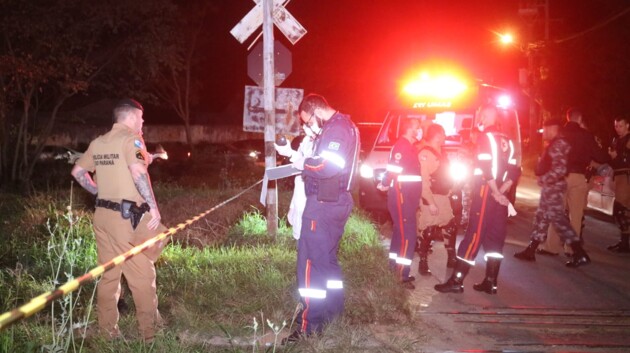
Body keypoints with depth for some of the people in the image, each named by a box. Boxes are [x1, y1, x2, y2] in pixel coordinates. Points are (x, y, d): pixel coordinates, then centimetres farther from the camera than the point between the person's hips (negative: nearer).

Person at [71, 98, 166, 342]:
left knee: (108, 274, 13)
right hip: (127, 217, -7)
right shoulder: (131, 138, -10)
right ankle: (150, 333, 7)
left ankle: (107, 331, 19)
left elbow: (78, 171, 21)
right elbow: (138, 171, -26)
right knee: (142, 276, 1)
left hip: (103, 214, 7)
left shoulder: (98, 143, 13)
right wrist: (153, 207, -21)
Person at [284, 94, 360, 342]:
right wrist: (306, 160, 7)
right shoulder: (345, 125, 17)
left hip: (324, 203, -11)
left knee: (311, 260, -8)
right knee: (327, 258, 18)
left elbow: (328, 167, -27)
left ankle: (309, 325, -6)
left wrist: (304, 164, -11)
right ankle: (333, 311, 27)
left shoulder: (336, 129, -16)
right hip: (336, 201, 11)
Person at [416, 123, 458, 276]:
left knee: (450, 226, 14)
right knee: (427, 230, -3)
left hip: (443, 197, 10)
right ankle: (423, 263, 6)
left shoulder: (438, 151, 13)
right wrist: (431, 203, -24)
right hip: (430, 199, -10)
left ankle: (452, 259, 26)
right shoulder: (425, 153, -17)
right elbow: (423, 181, -22)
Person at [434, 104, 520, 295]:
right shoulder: (506, 140, 15)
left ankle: (456, 281, -7)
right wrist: (501, 192, 6)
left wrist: (496, 193, -15)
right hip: (499, 195, 8)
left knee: (474, 236, -8)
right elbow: (514, 171, 11)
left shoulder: (485, 137, -9)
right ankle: (490, 282, 10)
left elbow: (486, 168, -19)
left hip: (485, 192, -8)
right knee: (495, 238, 8)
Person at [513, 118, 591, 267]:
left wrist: (544, 179, -18)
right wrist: (544, 180, 14)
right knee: (541, 216, 13)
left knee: (558, 218, -11)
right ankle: (531, 251, 20)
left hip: (553, 186, -11)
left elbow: (560, 169, -26)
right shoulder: (555, 143, 15)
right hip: (550, 186, 11)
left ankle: (580, 254, -11)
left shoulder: (559, 144, -17)